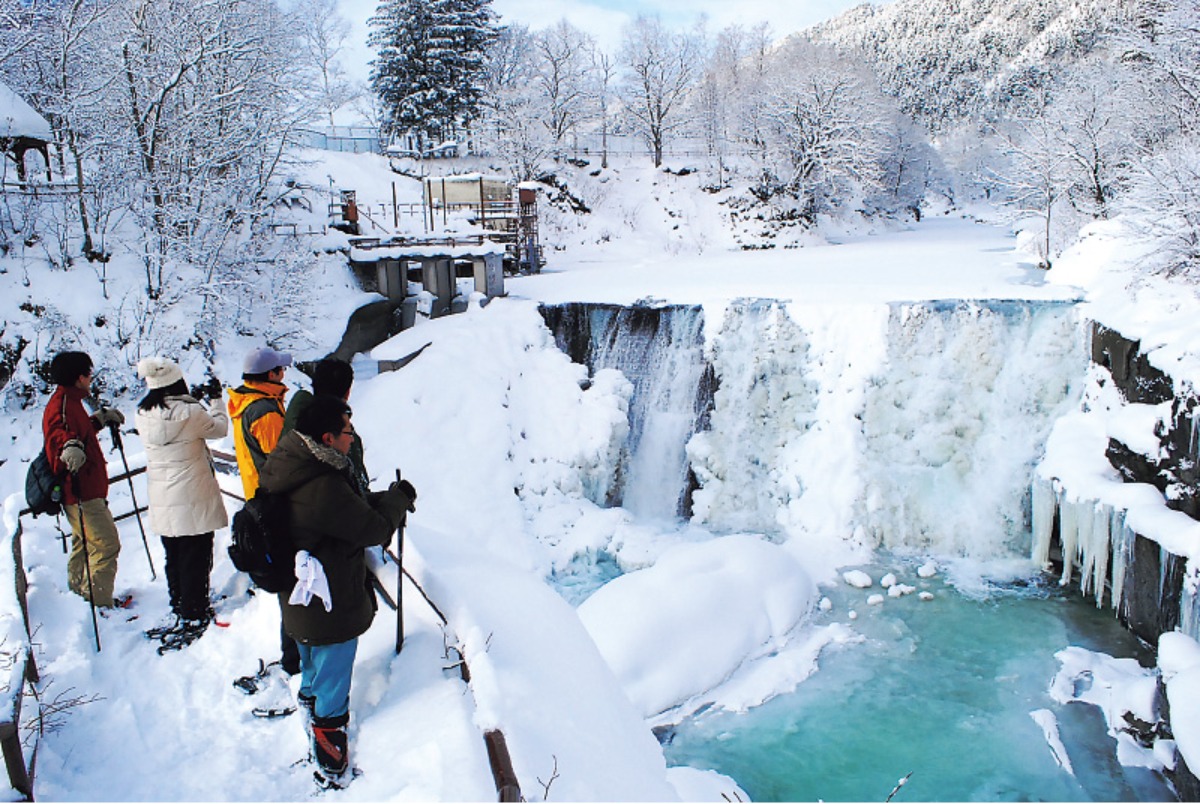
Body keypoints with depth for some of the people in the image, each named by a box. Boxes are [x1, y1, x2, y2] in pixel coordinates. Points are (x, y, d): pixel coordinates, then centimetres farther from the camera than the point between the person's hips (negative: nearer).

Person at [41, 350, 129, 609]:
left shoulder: (69, 401, 15)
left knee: (84, 543, 25)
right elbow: (58, 430, -37)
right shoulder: (62, 403, -18)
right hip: (82, 492, -12)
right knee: (106, 544, -9)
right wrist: (69, 445, -56)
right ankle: (101, 605, -5)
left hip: (85, 490, 12)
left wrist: (101, 418, 40)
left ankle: (79, 594, 40)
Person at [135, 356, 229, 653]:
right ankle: (193, 617, 12)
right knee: (195, 559, 5)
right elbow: (220, 428, -2)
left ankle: (179, 609, 31)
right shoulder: (190, 413, -18)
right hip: (193, 502, -5)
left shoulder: (144, 416, -2)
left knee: (174, 559, 19)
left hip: (162, 503, 5)